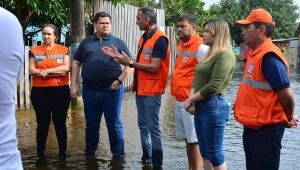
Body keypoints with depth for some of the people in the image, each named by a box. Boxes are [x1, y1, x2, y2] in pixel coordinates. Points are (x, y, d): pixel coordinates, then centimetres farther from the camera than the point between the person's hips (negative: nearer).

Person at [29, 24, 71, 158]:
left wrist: (46, 71, -14)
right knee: (42, 123, 7)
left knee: (60, 122, 6)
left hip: (60, 90, -1)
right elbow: (32, 70, -4)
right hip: (40, 91, 1)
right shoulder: (35, 51, 6)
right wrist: (57, 72, -14)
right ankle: (40, 152, 17)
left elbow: (66, 67, -9)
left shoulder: (63, 50, 4)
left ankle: (63, 152, 16)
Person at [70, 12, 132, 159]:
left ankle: (118, 154, 16)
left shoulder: (118, 42, 4)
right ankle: (90, 153, 27)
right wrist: (74, 86, 3)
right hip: (89, 90, 3)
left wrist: (119, 81, -11)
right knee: (91, 124, 13)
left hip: (111, 90, -2)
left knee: (114, 124, 5)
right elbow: (76, 63, 11)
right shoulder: (86, 42, 11)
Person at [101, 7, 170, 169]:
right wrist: (120, 57, 5)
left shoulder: (160, 39, -16)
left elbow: (154, 67, -22)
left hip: (152, 91, -9)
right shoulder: (144, 37, 12)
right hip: (141, 89, 9)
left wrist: (130, 63, -15)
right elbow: (140, 62, 12)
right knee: (143, 125, 16)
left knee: (153, 127, -2)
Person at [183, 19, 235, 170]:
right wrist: (192, 99, -2)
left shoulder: (225, 54, -14)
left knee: (214, 153, -1)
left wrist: (191, 99, -10)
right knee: (204, 152, 14)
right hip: (200, 106, 9)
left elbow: (213, 86, -20)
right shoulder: (209, 53, 15)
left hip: (214, 107, -9)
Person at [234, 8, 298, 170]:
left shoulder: (269, 56, -21)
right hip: (252, 127, 9)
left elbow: (287, 96, -22)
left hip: (265, 130, -9)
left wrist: (288, 118, -7)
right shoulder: (256, 54, 9)